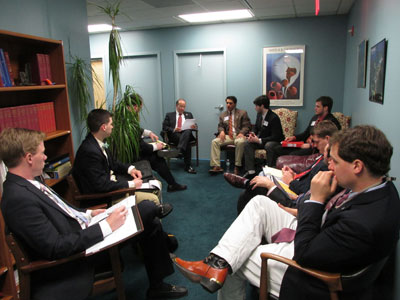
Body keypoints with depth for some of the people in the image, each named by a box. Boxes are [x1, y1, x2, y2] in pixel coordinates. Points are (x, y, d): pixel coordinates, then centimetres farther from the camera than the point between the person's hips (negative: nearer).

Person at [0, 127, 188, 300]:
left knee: (147, 208, 5)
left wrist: (88, 214, 3)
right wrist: (106, 226, -25)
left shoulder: (27, 184, 2)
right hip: (78, 254, -9)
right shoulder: (18, 198, -26)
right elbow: (55, 248, -28)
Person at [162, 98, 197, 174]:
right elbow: (164, 127, 7)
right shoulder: (169, 115, 18)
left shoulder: (189, 114, 26)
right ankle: (188, 166, -38)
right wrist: (173, 129, -13)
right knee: (187, 143, -35)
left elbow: (195, 126, 18)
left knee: (187, 132, -37)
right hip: (174, 135, -2)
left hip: (186, 134, 2)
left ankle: (179, 151, -51)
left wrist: (194, 127, -8)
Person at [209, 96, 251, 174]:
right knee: (214, 141, -21)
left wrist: (241, 133, -20)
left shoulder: (242, 113, 8)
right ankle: (216, 166, -24)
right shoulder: (223, 115, 19)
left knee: (240, 142, -39)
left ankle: (237, 166, -27)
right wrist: (221, 131, -8)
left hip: (238, 136, -3)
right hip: (227, 136, 4)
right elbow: (220, 126, 17)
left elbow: (246, 126, 0)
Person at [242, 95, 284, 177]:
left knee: (268, 146, -39)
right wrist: (253, 134, -6)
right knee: (247, 144, -14)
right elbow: (256, 127, 18)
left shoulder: (274, 118, -21)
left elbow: (275, 137, -23)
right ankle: (251, 170, -17)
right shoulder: (259, 114, 2)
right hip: (261, 139, 7)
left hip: (275, 141, -7)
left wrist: (259, 140, -26)